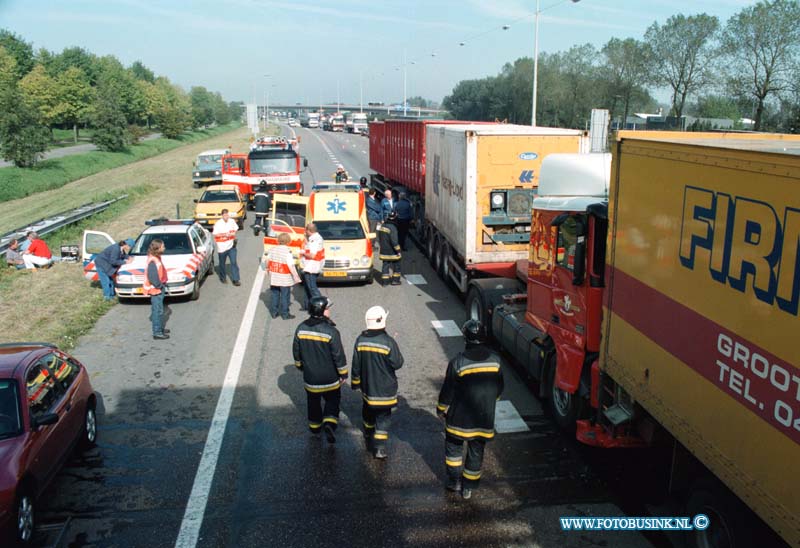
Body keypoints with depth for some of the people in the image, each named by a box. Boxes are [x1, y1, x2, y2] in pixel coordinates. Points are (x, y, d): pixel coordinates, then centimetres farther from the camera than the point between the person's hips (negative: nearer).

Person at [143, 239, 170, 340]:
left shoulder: (156, 258, 8)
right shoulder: (153, 261, -23)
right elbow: (152, 277, -26)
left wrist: (162, 285, 11)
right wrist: (159, 286, -18)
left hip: (159, 288, 10)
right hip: (156, 290, -10)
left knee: (158, 310, 20)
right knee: (158, 311, -3)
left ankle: (160, 328, 32)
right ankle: (157, 333, 3)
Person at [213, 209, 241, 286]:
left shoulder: (232, 221, 0)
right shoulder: (218, 224, -11)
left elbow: (235, 230, 14)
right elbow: (215, 234, -9)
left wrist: (233, 234, -6)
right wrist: (224, 234, -20)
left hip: (231, 245, 2)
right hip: (222, 247, -2)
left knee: (234, 262, -3)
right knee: (222, 263, 12)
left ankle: (235, 280, 0)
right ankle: (222, 278, 32)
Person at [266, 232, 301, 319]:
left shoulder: (272, 250, 0)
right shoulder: (288, 252, -18)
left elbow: (268, 261, 10)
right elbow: (291, 266, -20)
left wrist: (268, 268, 29)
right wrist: (296, 277, -13)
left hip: (274, 278, 5)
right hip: (285, 279, -5)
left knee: (275, 295, 17)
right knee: (285, 296, 5)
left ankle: (274, 312, 24)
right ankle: (285, 314, 11)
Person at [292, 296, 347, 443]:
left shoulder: (301, 329, -8)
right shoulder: (331, 332, -23)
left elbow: (296, 351, 5)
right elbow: (339, 356, -17)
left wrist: (301, 366, 22)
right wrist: (343, 374, -3)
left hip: (310, 377, 4)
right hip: (330, 378, -4)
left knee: (313, 400, 23)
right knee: (332, 400, 15)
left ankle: (314, 425, 38)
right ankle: (329, 423, -3)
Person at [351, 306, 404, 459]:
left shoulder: (360, 340, -10)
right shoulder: (388, 342, -24)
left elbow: (356, 364, 0)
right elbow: (397, 364, -14)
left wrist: (356, 382, 13)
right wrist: (396, 352, 4)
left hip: (367, 386, 4)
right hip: (385, 389, -4)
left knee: (368, 413, 25)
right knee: (383, 417, 8)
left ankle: (369, 439, 44)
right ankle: (379, 447, 5)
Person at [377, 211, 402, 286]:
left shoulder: (382, 226, 5)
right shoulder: (392, 228, -20)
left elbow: (379, 238, 15)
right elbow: (394, 241, -22)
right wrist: (398, 251, -16)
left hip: (384, 251, 7)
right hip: (392, 251, -7)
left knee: (385, 265, 10)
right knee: (396, 265, 10)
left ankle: (384, 281, 9)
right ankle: (395, 280, 14)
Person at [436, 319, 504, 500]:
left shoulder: (458, 362, -20)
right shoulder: (495, 360, -8)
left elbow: (448, 390, -11)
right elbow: (499, 388, 5)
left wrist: (441, 409, 5)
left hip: (460, 417, -3)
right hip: (484, 418, 3)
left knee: (454, 447, 21)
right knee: (476, 452, 17)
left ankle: (454, 480, 29)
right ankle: (468, 487, 27)